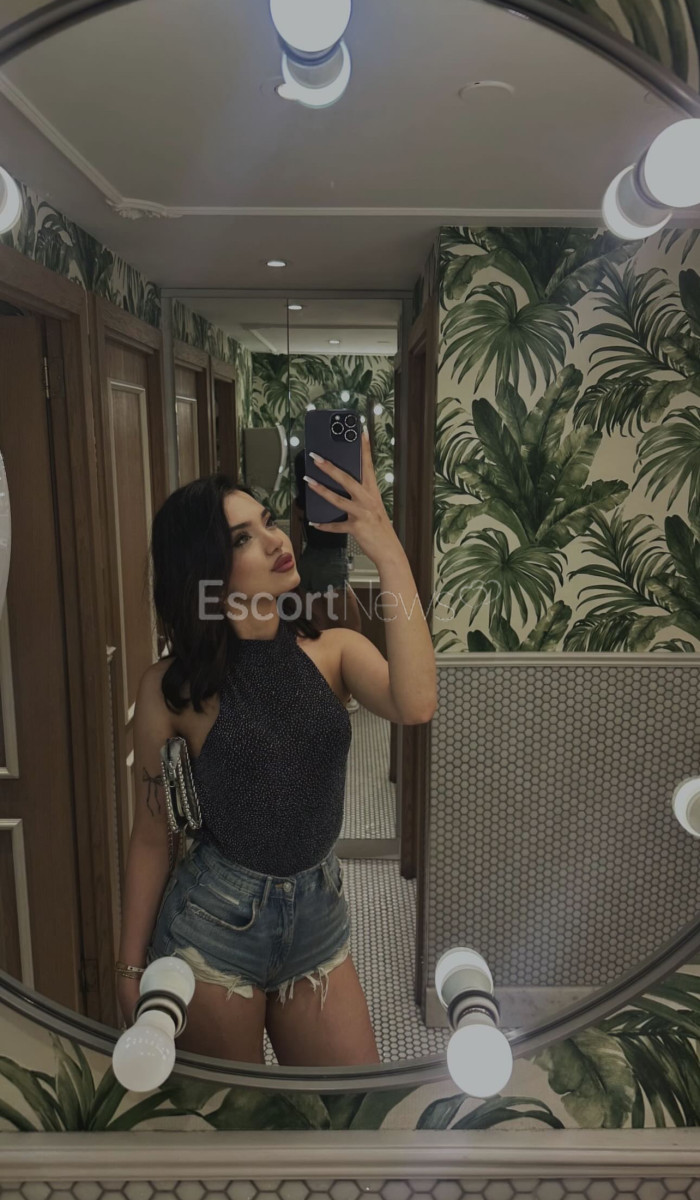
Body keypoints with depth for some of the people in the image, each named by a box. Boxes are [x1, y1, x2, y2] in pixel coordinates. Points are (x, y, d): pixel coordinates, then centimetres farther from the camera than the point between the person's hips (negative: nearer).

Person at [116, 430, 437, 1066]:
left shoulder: (333, 651, -7)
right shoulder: (173, 686, -11)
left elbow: (415, 705, -29)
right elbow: (152, 835, -3)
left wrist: (390, 554, -33)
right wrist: (132, 967, 3)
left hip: (318, 919, 3)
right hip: (211, 926, -2)